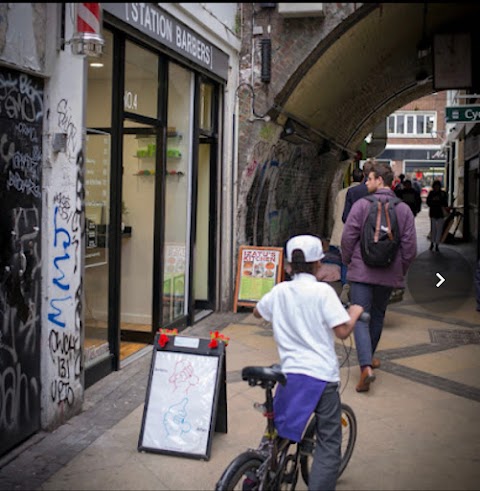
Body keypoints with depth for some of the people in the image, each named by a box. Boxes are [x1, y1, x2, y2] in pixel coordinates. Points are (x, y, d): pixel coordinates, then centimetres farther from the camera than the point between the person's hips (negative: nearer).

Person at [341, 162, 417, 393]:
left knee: (360, 318, -2)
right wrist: (401, 270, 13)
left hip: (361, 271, -3)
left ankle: (366, 367, -17)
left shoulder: (362, 205, -7)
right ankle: (368, 357, 37)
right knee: (377, 315, 21)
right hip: (389, 274, 3)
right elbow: (410, 246, 0)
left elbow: (348, 237, -8)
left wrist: (348, 261, 8)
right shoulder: (404, 209, 2)